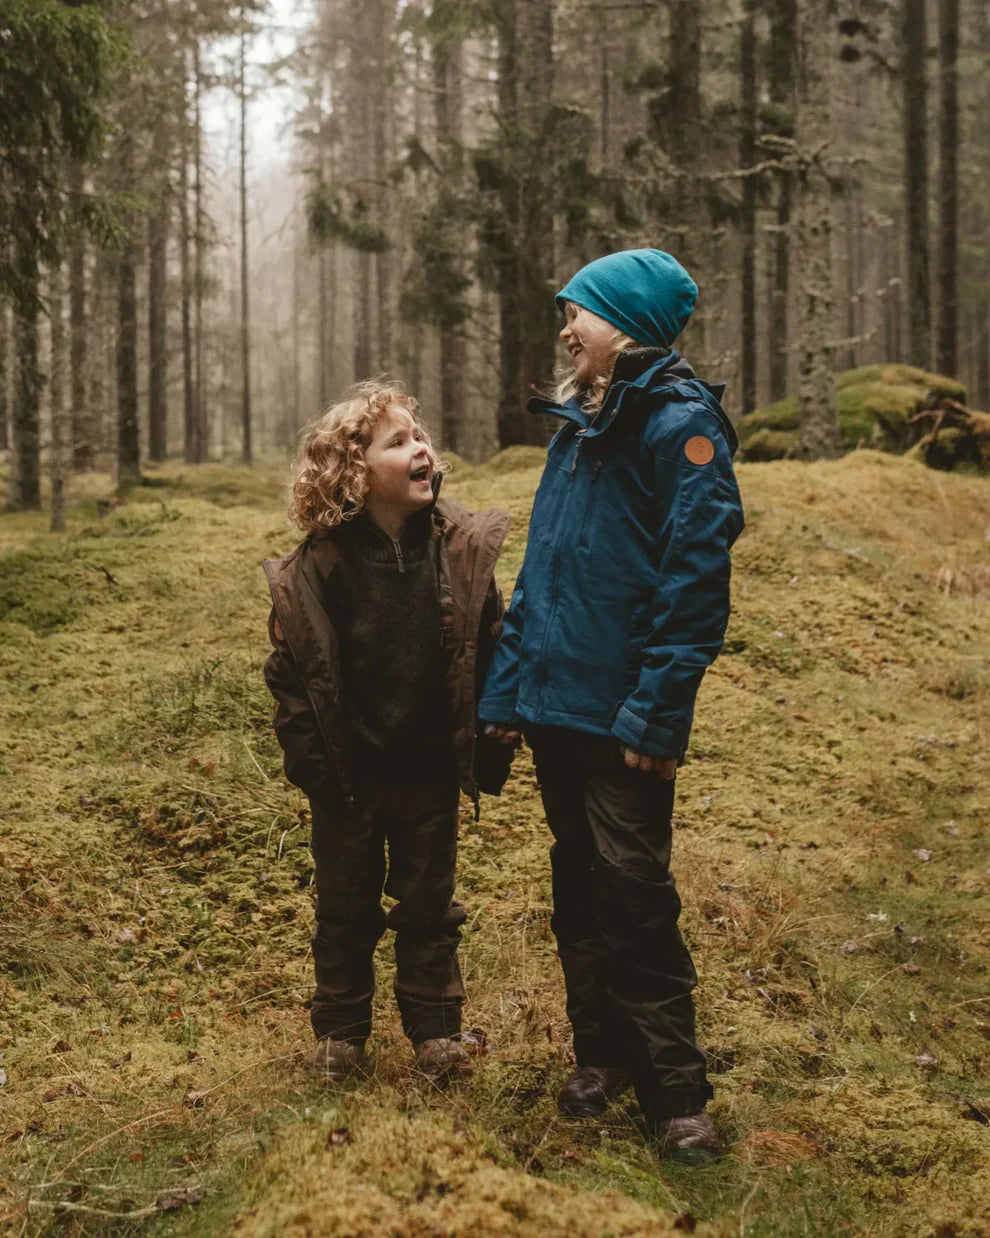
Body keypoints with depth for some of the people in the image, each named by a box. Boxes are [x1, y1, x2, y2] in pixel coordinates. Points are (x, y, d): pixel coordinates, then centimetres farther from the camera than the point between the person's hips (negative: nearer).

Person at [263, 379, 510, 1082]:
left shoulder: (462, 548, -8)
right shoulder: (317, 568, -13)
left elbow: (491, 649, 0)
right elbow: (289, 675, -5)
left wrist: (489, 745, -1)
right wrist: (312, 763, -7)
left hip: (431, 773, 1)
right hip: (350, 779, -1)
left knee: (429, 905, 15)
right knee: (347, 907, 15)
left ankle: (436, 1028, 30)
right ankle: (340, 1030, 31)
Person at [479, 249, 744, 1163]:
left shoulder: (679, 422, -10)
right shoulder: (577, 425, 14)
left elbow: (694, 577, -17)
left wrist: (656, 710, -22)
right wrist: (508, 687, 12)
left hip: (621, 714, -8)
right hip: (556, 702, 8)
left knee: (633, 895, -3)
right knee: (579, 885, 14)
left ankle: (675, 1092, 9)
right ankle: (601, 1055, 27)